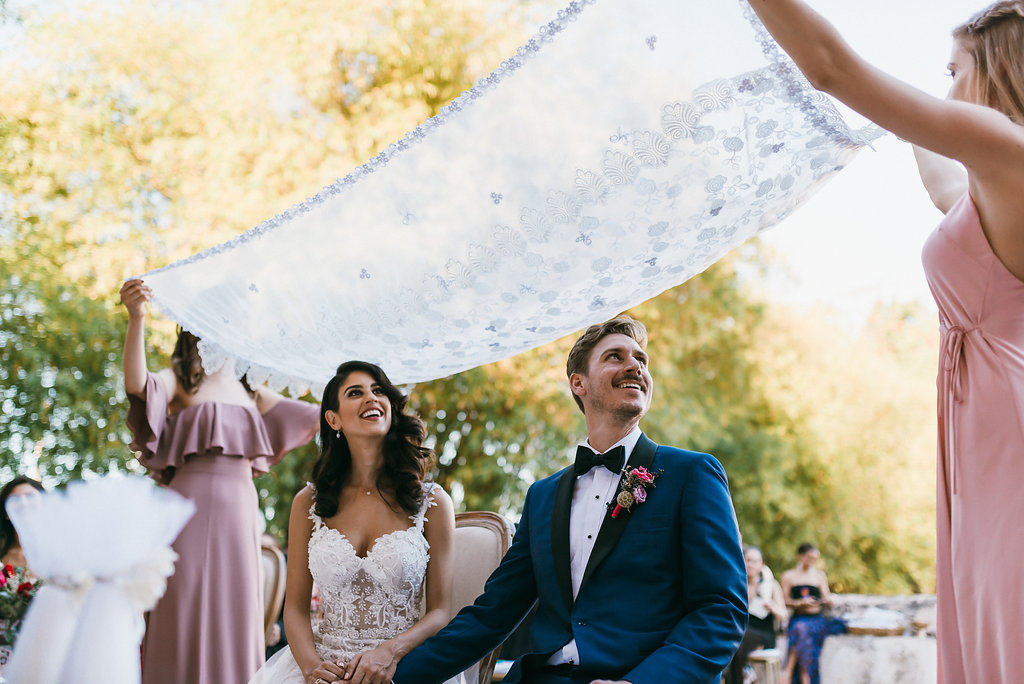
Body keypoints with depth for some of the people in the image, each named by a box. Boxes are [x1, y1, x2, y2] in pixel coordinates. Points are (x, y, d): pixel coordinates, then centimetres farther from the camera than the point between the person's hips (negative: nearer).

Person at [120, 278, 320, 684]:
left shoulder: (248, 392, 21)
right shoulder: (179, 381, 7)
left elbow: (319, 418, 21)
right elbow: (136, 383, -16)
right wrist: (136, 319, -31)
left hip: (240, 509, 4)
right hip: (191, 502, -4)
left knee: (236, 615, 2)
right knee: (184, 614, -7)